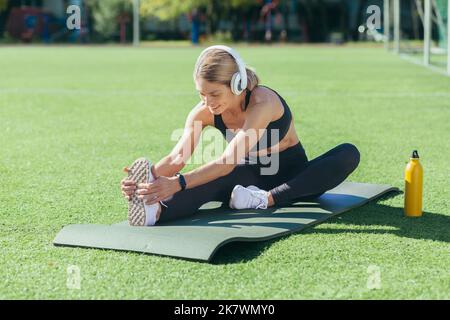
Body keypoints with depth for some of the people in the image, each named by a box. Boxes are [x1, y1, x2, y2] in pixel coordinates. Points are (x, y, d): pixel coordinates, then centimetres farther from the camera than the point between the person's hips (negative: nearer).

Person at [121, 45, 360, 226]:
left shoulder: (263, 102, -32)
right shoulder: (204, 111, -14)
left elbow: (228, 161, -42)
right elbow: (176, 158, -23)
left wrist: (178, 183, -54)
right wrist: (153, 176, -46)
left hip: (292, 177, -2)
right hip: (254, 176, 3)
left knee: (349, 154, -32)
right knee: (216, 179, -34)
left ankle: (268, 199, -40)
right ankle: (157, 211, -60)